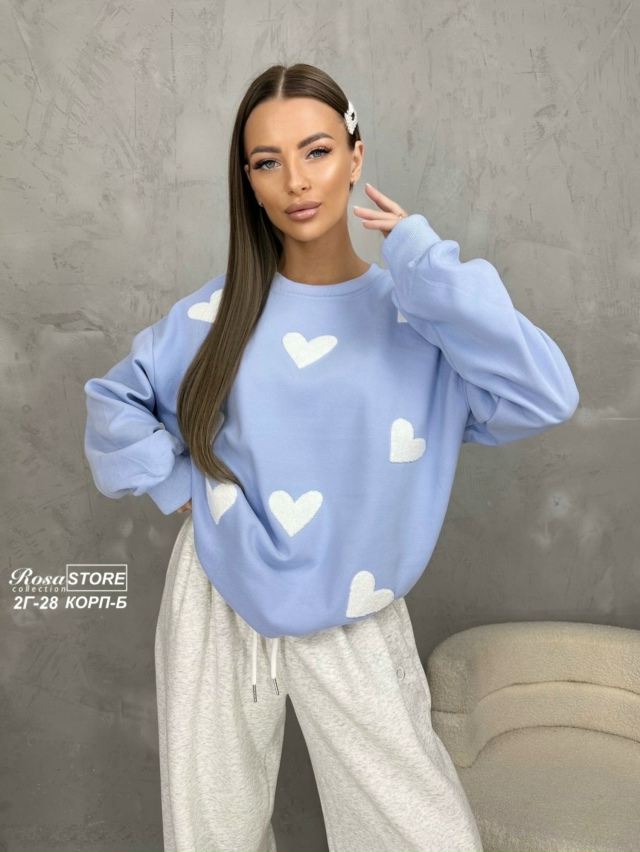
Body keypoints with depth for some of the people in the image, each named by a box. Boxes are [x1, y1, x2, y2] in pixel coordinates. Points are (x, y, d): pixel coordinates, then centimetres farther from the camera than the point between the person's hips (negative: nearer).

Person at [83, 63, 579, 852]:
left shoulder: (416, 314, -8)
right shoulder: (217, 311, -3)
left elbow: (546, 396, -25)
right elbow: (115, 401, 10)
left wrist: (424, 261, -22)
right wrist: (178, 482, -2)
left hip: (355, 627, -1)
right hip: (217, 607, 2)